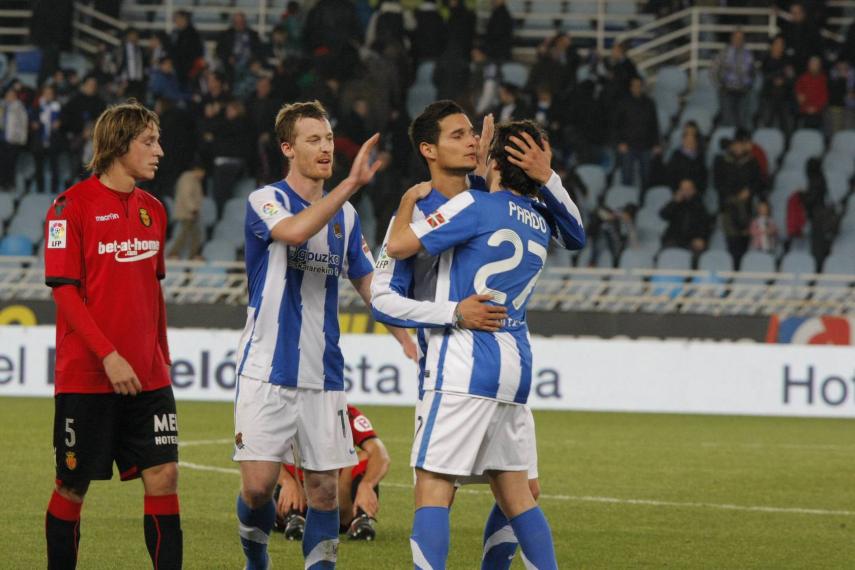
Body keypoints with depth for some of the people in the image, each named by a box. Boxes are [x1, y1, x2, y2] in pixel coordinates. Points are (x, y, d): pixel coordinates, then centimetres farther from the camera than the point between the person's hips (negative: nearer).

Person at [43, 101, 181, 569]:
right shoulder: (73, 205, -9)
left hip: (146, 377, 5)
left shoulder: (152, 210, 11)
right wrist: (108, 355, -19)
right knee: (73, 487, 3)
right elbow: (64, 289, -12)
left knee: (163, 476, -4)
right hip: (85, 376, -5)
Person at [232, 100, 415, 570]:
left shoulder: (345, 215, 12)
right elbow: (295, 231, -29)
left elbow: (368, 282, 19)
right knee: (258, 485, -8)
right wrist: (351, 183, -32)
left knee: (324, 489, 1)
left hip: (323, 376, 5)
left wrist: (408, 338, 7)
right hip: (267, 372, -5)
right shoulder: (265, 201, -6)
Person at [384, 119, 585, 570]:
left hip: (464, 369, -7)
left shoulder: (477, 206, -8)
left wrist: (409, 200, 10)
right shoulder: (542, 223, 12)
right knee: (514, 492, 13)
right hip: (515, 368, 7)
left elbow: (398, 246, -8)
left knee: (432, 488, -9)